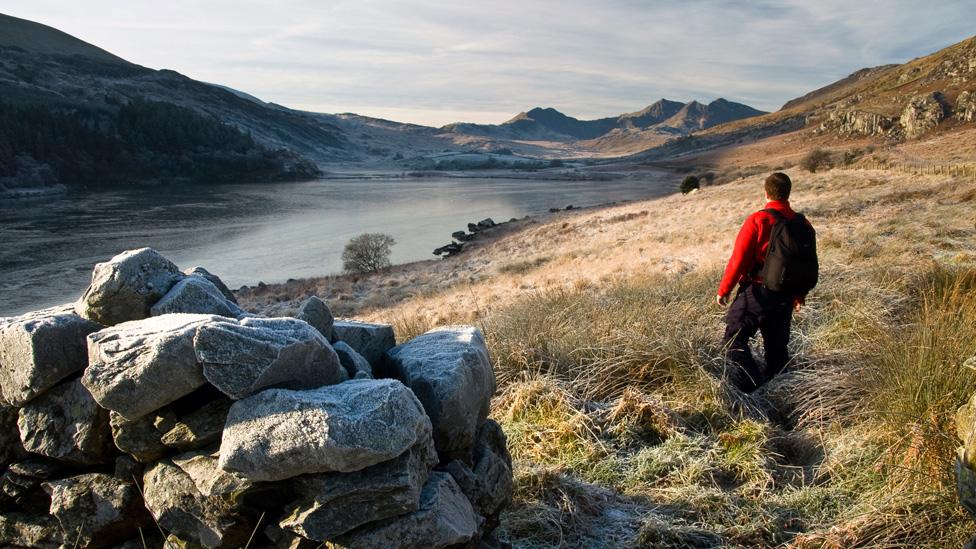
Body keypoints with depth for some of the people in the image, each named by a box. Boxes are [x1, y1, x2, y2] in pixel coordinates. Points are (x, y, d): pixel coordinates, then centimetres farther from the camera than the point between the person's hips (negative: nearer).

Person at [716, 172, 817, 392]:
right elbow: (809, 265, 13)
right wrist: (800, 296, 25)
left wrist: (724, 289, -4)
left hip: (757, 292, -6)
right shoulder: (804, 225, 4)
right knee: (777, 345, 18)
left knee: (735, 337, 1)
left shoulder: (757, 220, -15)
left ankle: (751, 389, -9)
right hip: (786, 297, 6)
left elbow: (739, 259, -15)